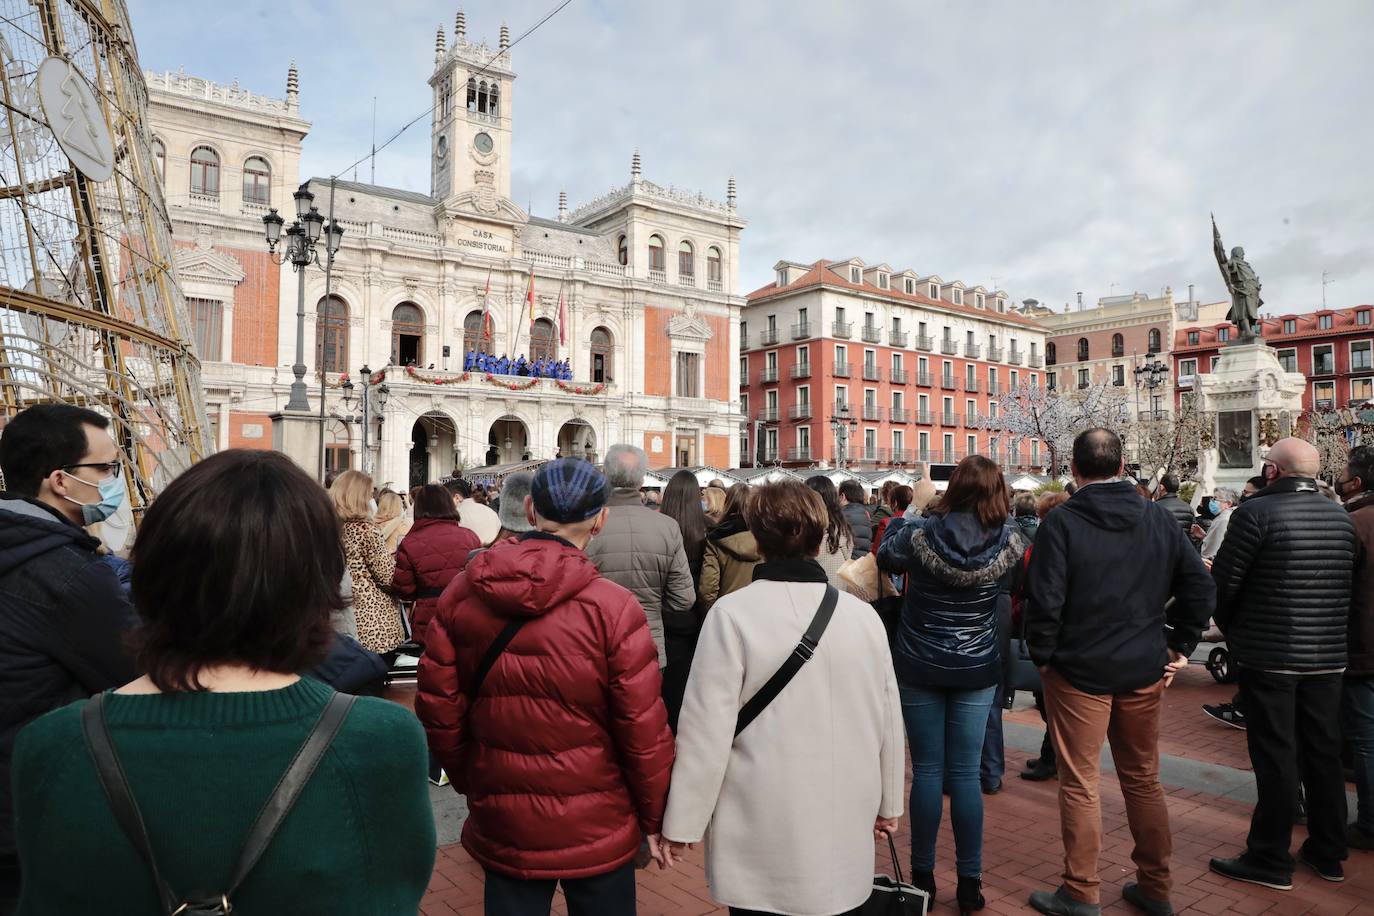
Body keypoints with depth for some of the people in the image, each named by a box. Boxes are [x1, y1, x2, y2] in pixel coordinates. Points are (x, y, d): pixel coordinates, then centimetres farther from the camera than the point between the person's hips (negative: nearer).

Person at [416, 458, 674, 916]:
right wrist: (654, 818, 0)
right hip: (596, 828, -3)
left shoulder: (461, 593, -8)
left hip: (501, 825, 3)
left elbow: (438, 707, -1)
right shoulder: (613, 608, -20)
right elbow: (643, 729, -16)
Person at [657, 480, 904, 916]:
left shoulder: (732, 613, -14)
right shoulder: (862, 615, -2)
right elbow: (888, 719, 6)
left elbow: (706, 728, -15)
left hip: (763, 839, -3)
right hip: (844, 836, 4)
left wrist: (681, 823, -5)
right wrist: (887, 804, 20)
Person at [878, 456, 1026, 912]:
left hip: (919, 668, -1)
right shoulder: (1009, 543, -11)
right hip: (977, 670, 1)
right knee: (965, 774, 9)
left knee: (927, 771, 9)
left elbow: (884, 556, 6)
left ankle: (922, 876, 20)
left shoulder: (920, 537, -15)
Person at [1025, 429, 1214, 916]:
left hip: (1079, 670, -4)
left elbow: (1044, 598, -20)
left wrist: (1043, 656, -6)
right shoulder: (1160, 518, 1)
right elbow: (1200, 587, 1)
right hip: (1144, 672, 5)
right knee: (1144, 780, 18)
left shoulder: (1061, 522, -14)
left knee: (1079, 785, 6)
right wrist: (1179, 647, 8)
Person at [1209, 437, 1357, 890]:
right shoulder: (1341, 517, 5)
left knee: (1275, 757, 2)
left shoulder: (1256, 512, -16)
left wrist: (1231, 628, 4)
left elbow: (1223, 582, -14)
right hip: (1328, 655, 6)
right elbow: (1347, 583, 11)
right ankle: (1328, 852, 29)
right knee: (1324, 752, 16)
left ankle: (1270, 859, 11)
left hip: (1269, 655, -6)